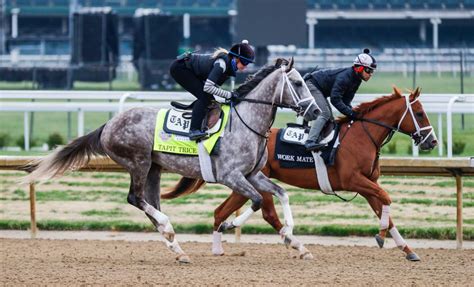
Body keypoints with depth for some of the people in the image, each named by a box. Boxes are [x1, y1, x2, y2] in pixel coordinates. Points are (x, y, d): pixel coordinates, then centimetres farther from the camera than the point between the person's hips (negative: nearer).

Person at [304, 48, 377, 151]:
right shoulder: (344, 77, -32)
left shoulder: (356, 80, -1)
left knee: (328, 116, 11)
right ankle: (310, 141, -31)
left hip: (321, 90, 11)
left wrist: (354, 113, -15)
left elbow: (345, 101, 0)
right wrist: (351, 113, -36)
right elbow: (335, 99, -35)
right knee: (324, 113, -22)